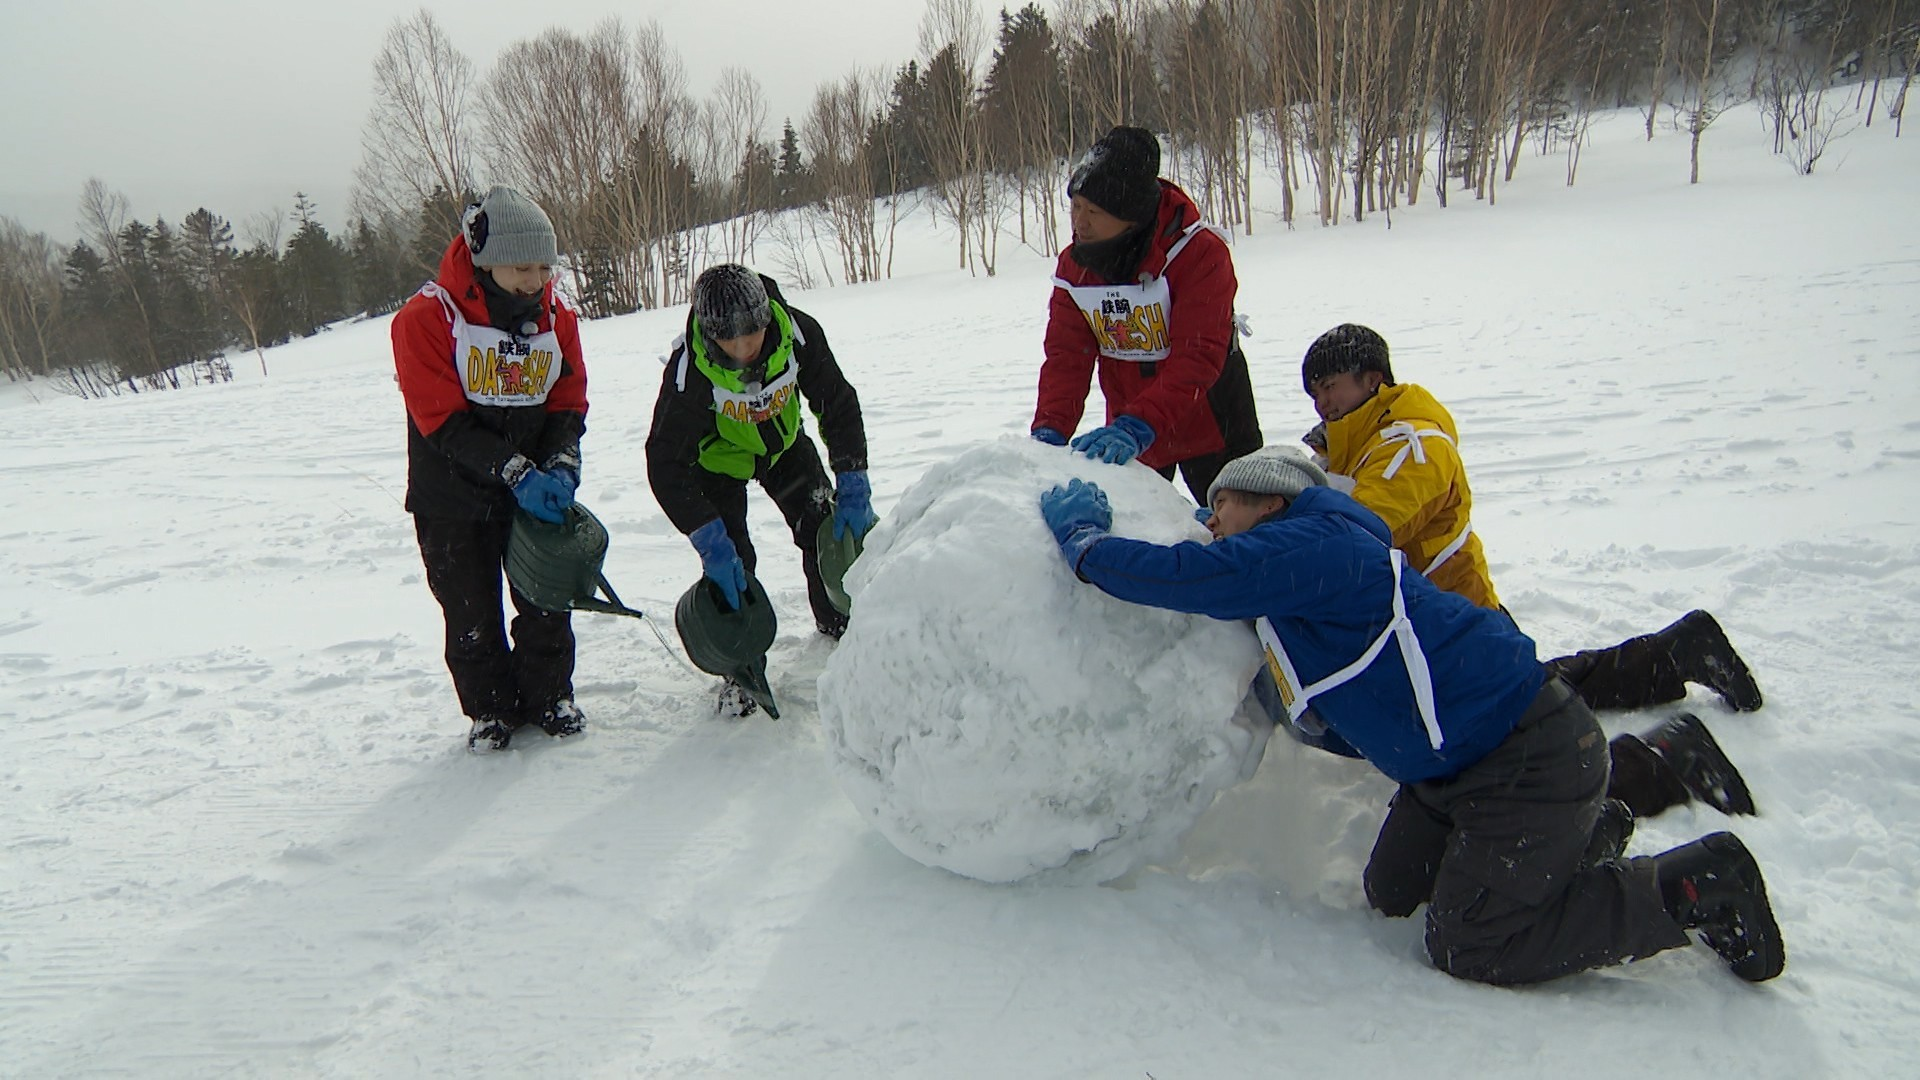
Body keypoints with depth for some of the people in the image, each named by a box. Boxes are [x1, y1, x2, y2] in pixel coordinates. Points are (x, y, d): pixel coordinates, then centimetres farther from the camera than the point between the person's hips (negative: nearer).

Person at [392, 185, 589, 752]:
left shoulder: (557, 317, -3)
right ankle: (491, 709, 27)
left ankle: (549, 697, 29)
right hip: (453, 499, -3)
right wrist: (515, 471, -29)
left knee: (547, 600, 9)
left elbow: (568, 405, 0)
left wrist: (560, 465, -18)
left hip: (535, 489, 3)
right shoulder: (425, 318, -18)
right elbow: (444, 421, -21)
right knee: (472, 616, 7)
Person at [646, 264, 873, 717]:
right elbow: (665, 463, -33)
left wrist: (853, 486, -22)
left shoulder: (798, 332, -32)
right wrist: (710, 542, -38)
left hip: (784, 442, 3)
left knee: (826, 527, 3)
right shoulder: (690, 368, -38)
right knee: (729, 559, -14)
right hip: (716, 456, -3)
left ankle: (838, 625, 31)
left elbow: (838, 404, -17)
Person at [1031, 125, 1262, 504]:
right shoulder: (1074, 264, -6)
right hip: (1129, 433, 5)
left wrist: (1136, 428, -44)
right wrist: (1049, 430, -25)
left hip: (1209, 424, -4)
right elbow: (1066, 356, -8)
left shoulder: (1201, 252, -23)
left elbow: (1198, 357, -32)